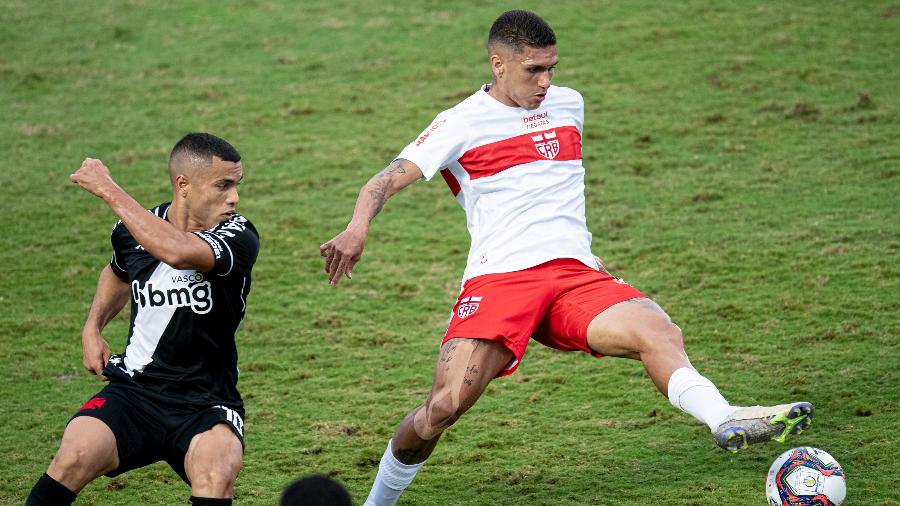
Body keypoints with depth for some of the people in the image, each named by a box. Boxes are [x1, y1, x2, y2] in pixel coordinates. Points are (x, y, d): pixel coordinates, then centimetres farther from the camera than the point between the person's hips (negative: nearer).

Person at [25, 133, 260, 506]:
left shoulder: (238, 237, -12)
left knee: (216, 473, -34)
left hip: (205, 405, -3)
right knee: (75, 457, -25)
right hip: (134, 390, 3)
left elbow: (177, 252, -36)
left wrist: (108, 190, -27)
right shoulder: (133, 230, 2)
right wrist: (92, 328, 13)